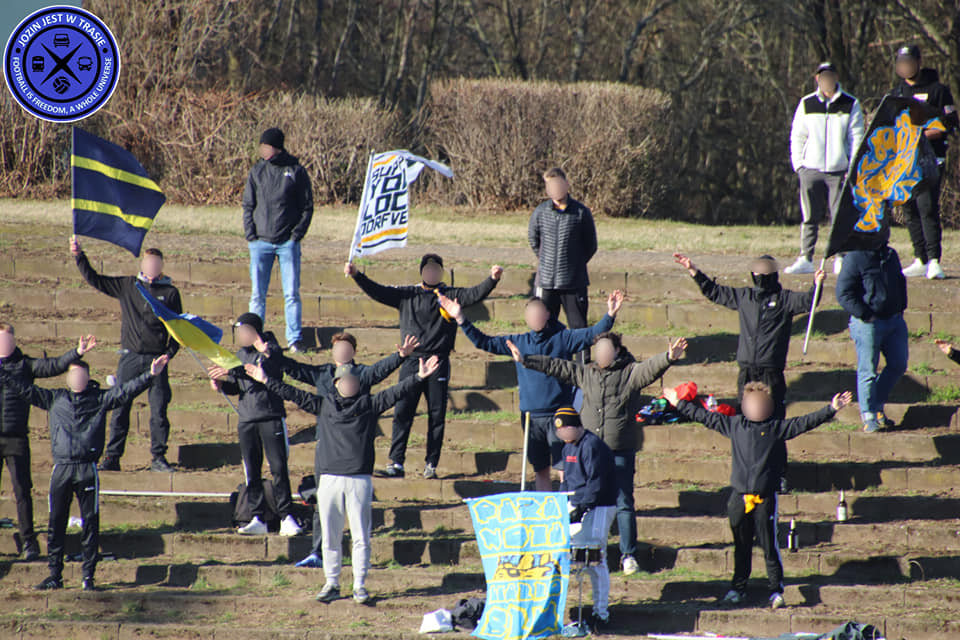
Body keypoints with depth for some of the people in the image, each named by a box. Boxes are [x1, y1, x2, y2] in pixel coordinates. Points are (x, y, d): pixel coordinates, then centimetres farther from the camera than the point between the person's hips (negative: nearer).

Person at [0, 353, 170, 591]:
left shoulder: (100, 398, 9)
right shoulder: (55, 398, 16)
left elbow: (124, 392, -1)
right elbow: (27, 391, 18)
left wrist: (150, 375, -13)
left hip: (87, 470, -2)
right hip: (61, 468, 2)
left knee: (90, 523, -2)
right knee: (56, 523, 4)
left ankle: (88, 576, 5)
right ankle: (55, 575, 11)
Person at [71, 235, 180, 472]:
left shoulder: (170, 292, 7)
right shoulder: (127, 286, 8)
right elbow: (93, 279, 8)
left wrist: (169, 353, -1)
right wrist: (79, 256, -2)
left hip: (156, 359, -1)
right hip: (130, 358, 1)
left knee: (159, 410, -2)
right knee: (119, 409, -1)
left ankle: (158, 457, 7)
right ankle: (112, 458, 4)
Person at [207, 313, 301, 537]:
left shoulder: (270, 350, -5)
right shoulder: (241, 354, 16)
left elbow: (265, 371, -23)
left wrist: (232, 371, -28)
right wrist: (222, 384, -1)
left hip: (271, 416, -6)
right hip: (246, 419, 6)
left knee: (279, 467, -9)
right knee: (252, 470, 4)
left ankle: (286, 517, -6)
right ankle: (258, 519, 7)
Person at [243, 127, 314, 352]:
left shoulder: (296, 172, 1)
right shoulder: (257, 172, 8)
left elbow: (307, 206, 3)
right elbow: (248, 205, 10)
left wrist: (297, 234, -7)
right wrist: (251, 235, -2)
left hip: (288, 242, -2)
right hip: (261, 241, 2)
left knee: (292, 293, -1)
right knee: (257, 294, 2)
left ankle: (295, 339, 4)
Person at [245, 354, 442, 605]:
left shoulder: (370, 404, 8)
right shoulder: (324, 404, 12)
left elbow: (396, 393, 0)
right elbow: (294, 395, 17)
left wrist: (419, 377, -13)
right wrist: (266, 381, 18)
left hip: (360, 480, -2)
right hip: (329, 479, 2)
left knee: (361, 536, -1)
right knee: (330, 536, 5)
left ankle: (360, 585, 6)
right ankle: (331, 584, 13)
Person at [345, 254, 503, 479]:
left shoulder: (450, 295, 8)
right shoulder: (407, 295, 12)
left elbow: (474, 295, -5)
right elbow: (378, 292, 8)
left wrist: (492, 280, -21)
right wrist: (357, 276, -4)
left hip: (438, 362, -1)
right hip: (411, 361, 1)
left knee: (437, 415, 1)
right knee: (402, 413, -4)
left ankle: (431, 465, 9)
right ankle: (396, 463, -1)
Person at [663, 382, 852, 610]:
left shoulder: (778, 427, 0)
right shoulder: (733, 424, 7)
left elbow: (804, 422, -4)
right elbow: (705, 417, 16)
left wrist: (831, 409, -13)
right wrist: (679, 403, 22)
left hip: (765, 497, -3)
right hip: (740, 496, 3)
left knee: (769, 546, -3)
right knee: (741, 546, 13)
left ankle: (776, 590, 4)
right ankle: (738, 588, 23)